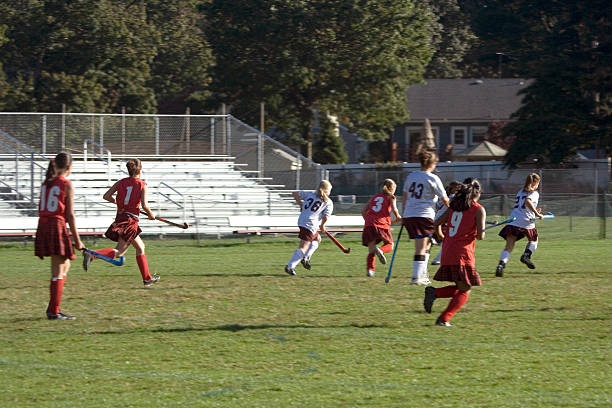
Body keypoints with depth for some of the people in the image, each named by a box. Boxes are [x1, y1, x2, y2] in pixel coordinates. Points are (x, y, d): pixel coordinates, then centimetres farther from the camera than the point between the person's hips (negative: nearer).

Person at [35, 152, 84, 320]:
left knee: (65, 265, 21)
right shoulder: (67, 184, -7)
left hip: (43, 227, 7)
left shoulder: (46, 183, 12)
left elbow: (42, 209, 11)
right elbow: (70, 215, -8)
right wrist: (77, 240, -4)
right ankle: (54, 311, 1)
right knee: (58, 272, 1)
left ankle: (53, 307, 18)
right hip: (57, 226, -7)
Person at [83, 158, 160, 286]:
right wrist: (151, 215, 6)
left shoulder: (121, 182, 10)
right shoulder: (142, 185, -3)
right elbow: (144, 205, -13)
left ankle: (147, 278, 21)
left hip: (120, 217, 7)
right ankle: (91, 255, -30)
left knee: (140, 247, 18)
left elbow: (106, 196, 5)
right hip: (130, 220, -7)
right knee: (119, 251, -11)